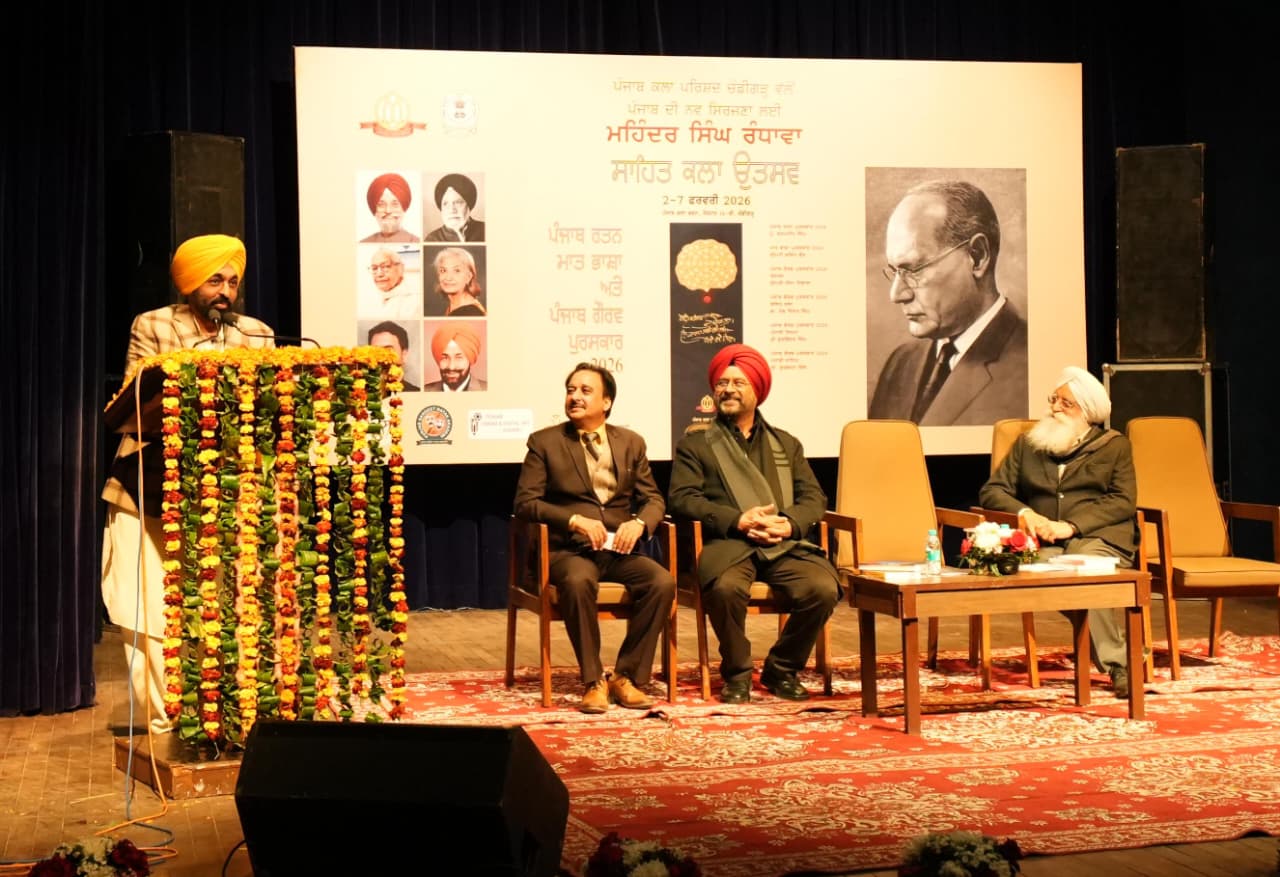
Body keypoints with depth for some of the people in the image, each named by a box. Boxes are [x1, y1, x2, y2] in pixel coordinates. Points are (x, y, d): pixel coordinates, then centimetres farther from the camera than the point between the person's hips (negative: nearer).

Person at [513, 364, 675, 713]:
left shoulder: (631, 443, 15)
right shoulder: (544, 442, 6)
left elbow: (653, 499, 13)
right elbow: (525, 502, -2)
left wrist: (639, 523, -11)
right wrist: (575, 521, -17)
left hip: (619, 550, 3)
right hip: (569, 549, -3)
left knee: (662, 582, -26)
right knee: (578, 581, -37)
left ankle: (626, 677, -14)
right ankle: (593, 681, -24)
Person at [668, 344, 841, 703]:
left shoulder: (786, 444, 26)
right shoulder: (695, 445, 16)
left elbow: (814, 498, 16)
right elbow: (682, 498, 2)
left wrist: (790, 524, -7)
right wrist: (737, 520, -12)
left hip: (785, 544, 3)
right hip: (728, 543, -3)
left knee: (823, 589, -28)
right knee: (726, 587, -38)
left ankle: (781, 670, -2)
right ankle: (737, 674, -11)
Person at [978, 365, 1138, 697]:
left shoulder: (1114, 445, 16)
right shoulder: (1027, 444, 23)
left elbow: (1124, 502, 2)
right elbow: (992, 490, 16)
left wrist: (1071, 525, -12)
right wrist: (1023, 513, -7)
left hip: (1097, 536, -1)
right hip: (1044, 540, 2)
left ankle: (1116, 662, -34)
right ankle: (1117, 664, -36)